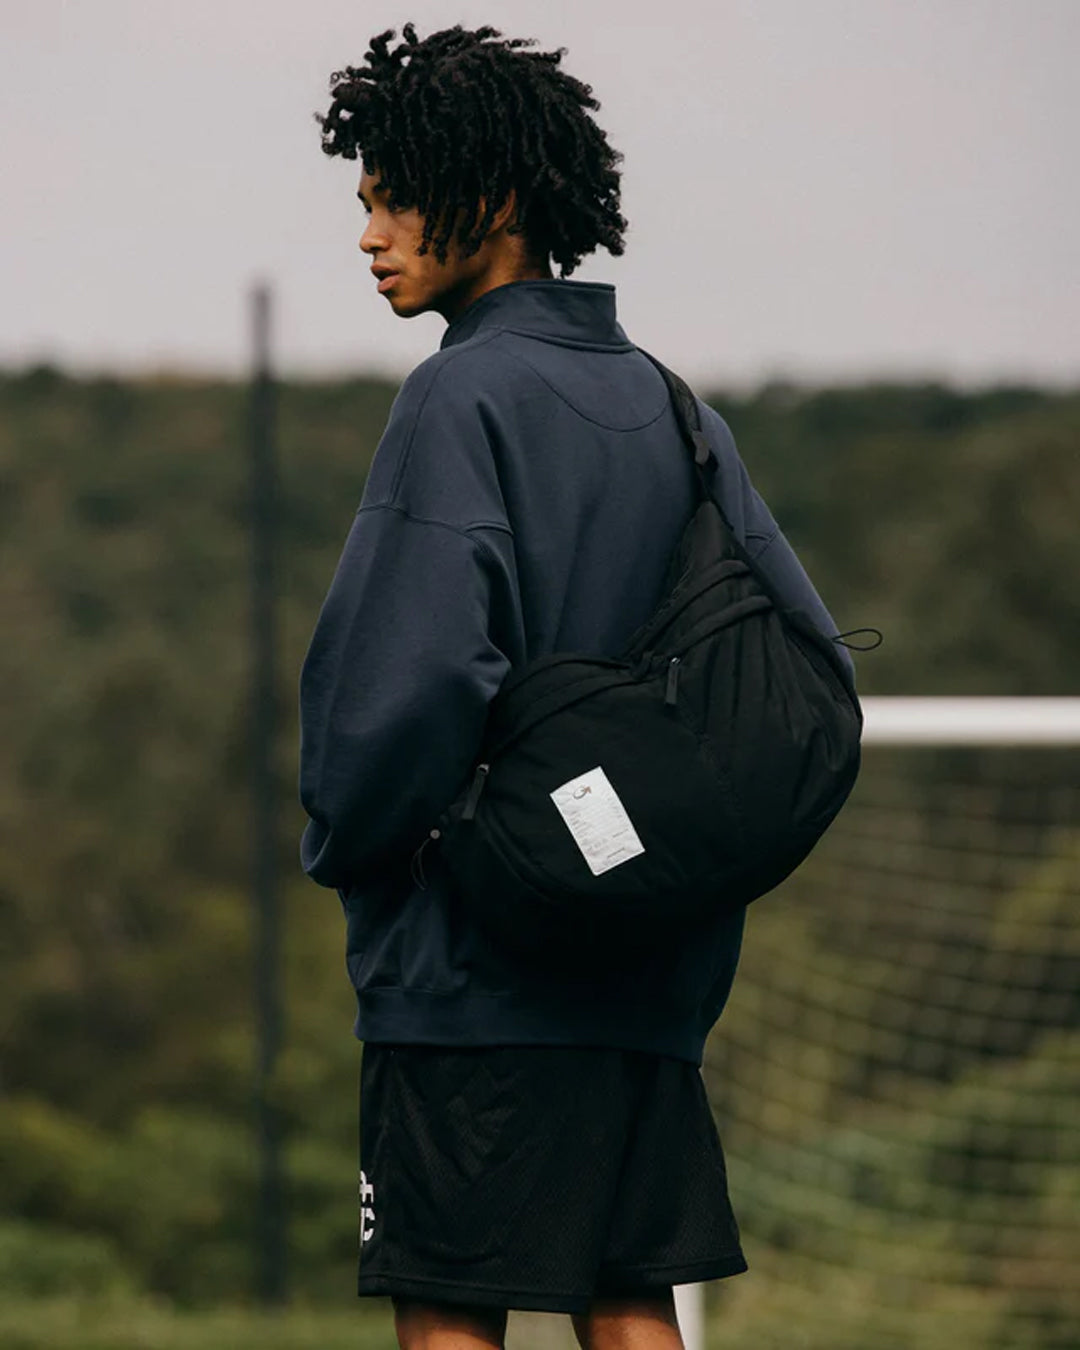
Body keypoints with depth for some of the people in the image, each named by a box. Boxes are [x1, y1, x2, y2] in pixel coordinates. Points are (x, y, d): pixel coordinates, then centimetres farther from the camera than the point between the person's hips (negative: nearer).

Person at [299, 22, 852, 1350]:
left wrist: (341, 844, -6)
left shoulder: (463, 400, -12)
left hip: (470, 966, -7)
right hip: (653, 979, 7)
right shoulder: (671, 407, 12)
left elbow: (416, 669, -21)